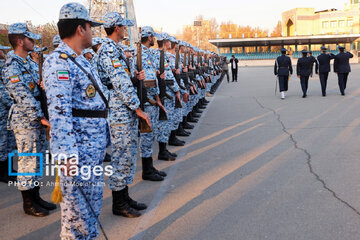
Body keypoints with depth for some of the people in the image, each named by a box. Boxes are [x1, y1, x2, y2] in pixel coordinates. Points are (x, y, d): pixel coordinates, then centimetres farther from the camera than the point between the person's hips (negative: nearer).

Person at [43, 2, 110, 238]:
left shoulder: (82, 60, 17)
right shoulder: (58, 61, -15)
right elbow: (58, 110, -24)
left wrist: (102, 139, 23)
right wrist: (66, 153, -30)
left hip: (96, 145, 10)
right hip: (78, 148, -10)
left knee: (93, 200, 19)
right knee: (78, 204, 0)